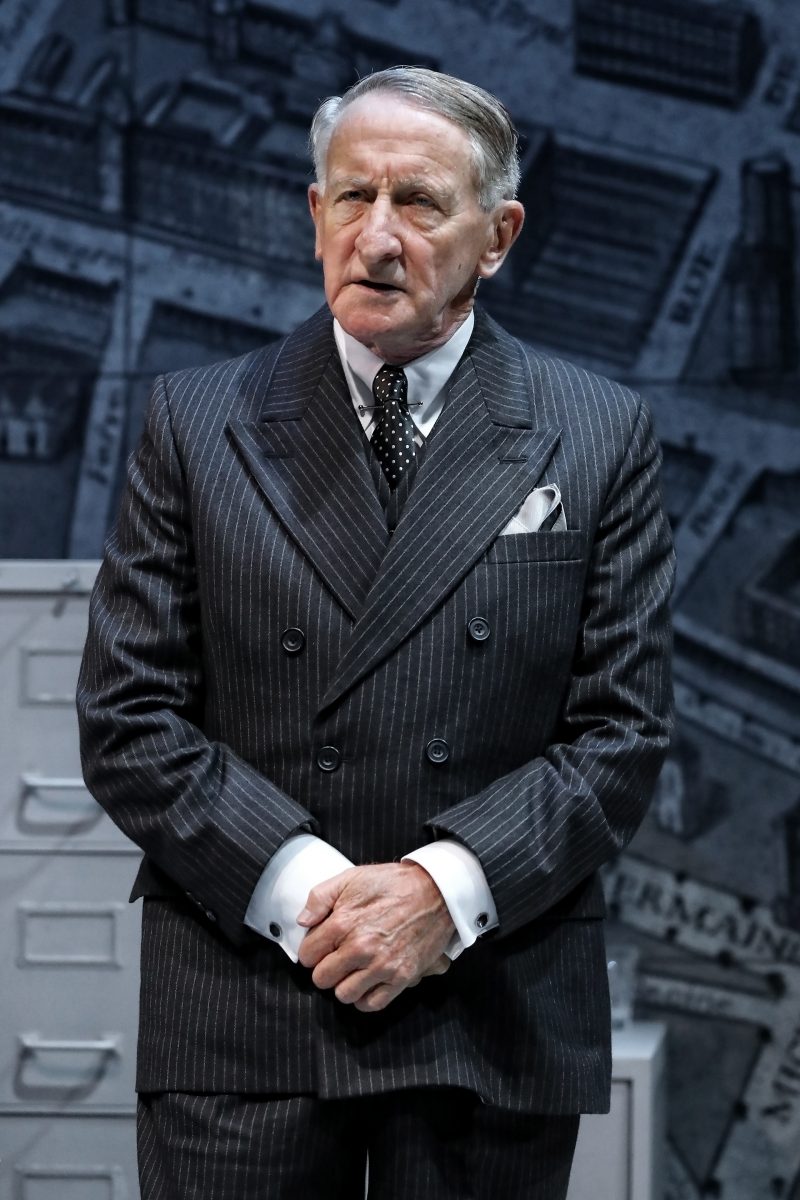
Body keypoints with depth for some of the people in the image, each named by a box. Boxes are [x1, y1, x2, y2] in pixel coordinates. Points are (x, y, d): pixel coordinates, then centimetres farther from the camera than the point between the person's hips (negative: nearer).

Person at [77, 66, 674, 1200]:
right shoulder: (198, 423, 5)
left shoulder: (600, 437, 5)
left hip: (497, 1014, 0)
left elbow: (623, 731, 1)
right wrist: (298, 886, -12)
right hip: (239, 1013, 0)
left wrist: (447, 890, -12)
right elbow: (127, 718, 0)